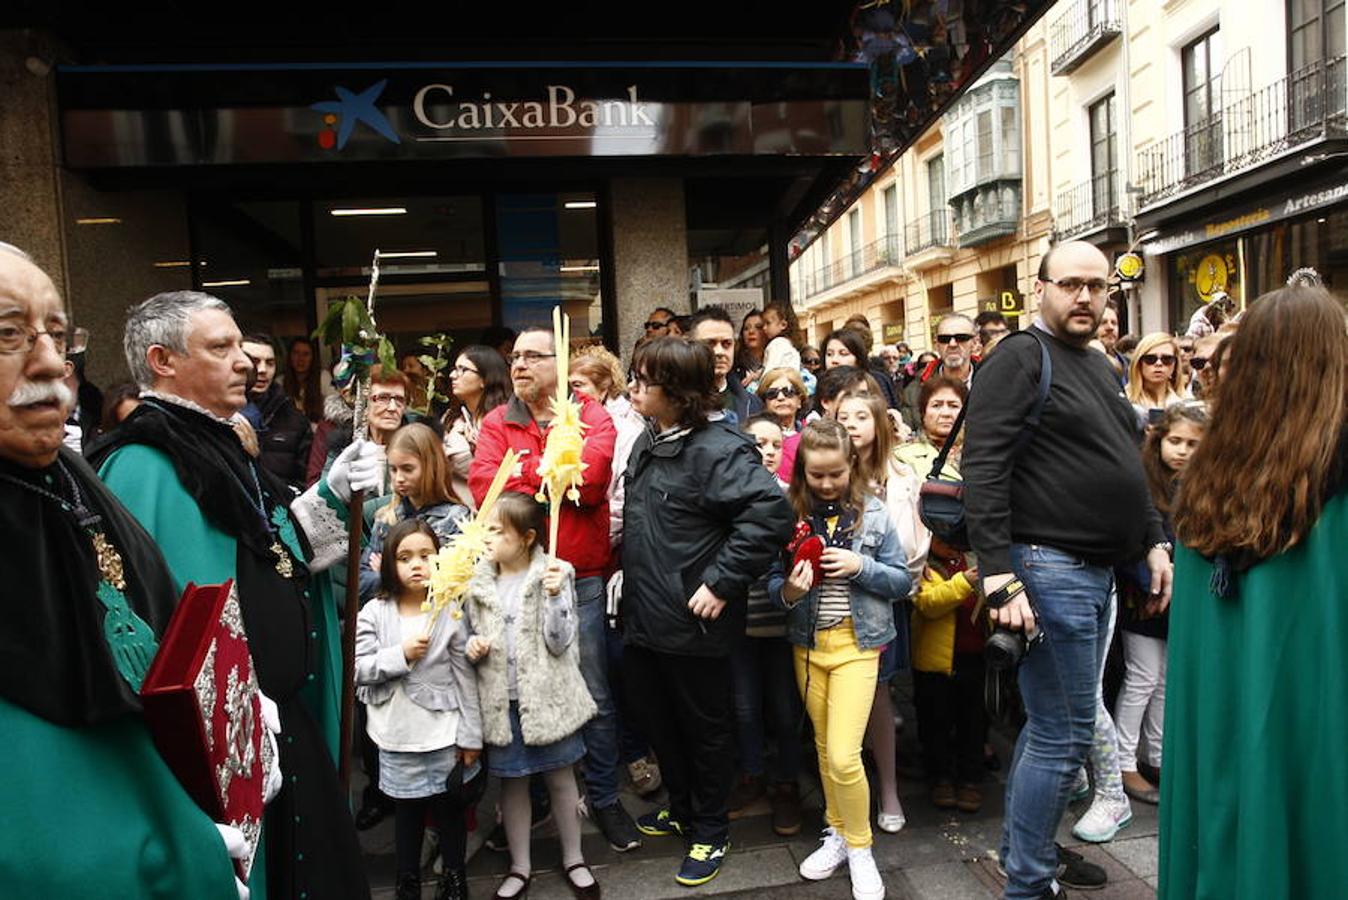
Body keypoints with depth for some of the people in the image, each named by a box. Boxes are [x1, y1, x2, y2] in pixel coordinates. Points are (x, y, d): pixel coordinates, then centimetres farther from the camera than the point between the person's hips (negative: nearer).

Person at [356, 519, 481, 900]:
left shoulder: (450, 612, -10)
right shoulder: (374, 613, -5)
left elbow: (465, 679, -7)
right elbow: (359, 670, -8)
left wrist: (470, 736, -6)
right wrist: (401, 654, -22)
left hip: (444, 735, -1)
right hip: (398, 737, 1)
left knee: (450, 810, 15)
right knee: (407, 814, 18)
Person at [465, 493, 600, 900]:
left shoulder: (553, 574, -10)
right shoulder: (478, 582, 0)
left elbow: (559, 643, -13)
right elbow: (474, 636, 12)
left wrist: (554, 596, -27)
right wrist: (472, 647, -10)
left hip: (547, 697, -2)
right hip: (501, 700, 3)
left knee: (560, 778, 11)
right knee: (512, 783, 14)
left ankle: (573, 859, 31)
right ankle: (520, 867, 32)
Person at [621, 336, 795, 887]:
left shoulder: (718, 449, -20)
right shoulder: (647, 443, 7)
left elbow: (772, 515, -29)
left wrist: (721, 582, -25)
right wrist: (631, 568, 13)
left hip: (692, 624, -8)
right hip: (643, 616, 8)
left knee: (705, 728, 12)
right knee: (658, 719, 23)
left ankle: (710, 833, 33)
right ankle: (681, 809, 46)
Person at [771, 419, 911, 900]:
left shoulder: (873, 513, -4)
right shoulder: (790, 514, -2)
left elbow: (902, 582, 0)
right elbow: (772, 582, 1)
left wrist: (861, 566, -16)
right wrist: (788, 591, -21)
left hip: (857, 643, -3)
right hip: (807, 644, 3)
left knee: (843, 756, -8)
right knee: (824, 748, 14)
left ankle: (859, 848, 15)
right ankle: (837, 833, 34)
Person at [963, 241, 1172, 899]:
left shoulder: (1099, 366, 18)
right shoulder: (1019, 359, -10)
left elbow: (1126, 468, 25)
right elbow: (982, 474, -19)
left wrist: (1154, 541, 17)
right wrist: (1000, 578, -24)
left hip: (1099, 572, 9)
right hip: (1048, 570, -9)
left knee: (1052, 723, 18)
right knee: (1065, 733, -3)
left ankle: (1022, 846, 33)